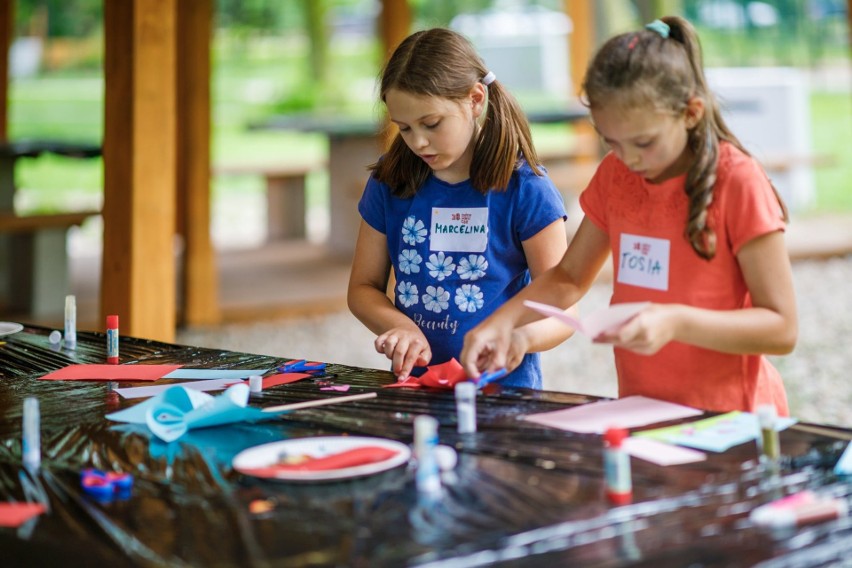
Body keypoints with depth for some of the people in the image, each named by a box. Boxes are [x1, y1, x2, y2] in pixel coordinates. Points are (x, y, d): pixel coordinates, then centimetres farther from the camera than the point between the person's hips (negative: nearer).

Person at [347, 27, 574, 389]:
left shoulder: (524, 188, -5)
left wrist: (521, 335, -26)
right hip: (413, 385, 3)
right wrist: (401, 326, -8)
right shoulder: (390, 181, 6)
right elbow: (363, 287, 13)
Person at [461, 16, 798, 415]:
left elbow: (782, 329, -11)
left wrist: (677, 322, -25)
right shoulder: (615, 174, 8)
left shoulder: (737, 182, -10)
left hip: (725, 420, -2)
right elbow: (570, 278, 18)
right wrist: (504, 320, 0)